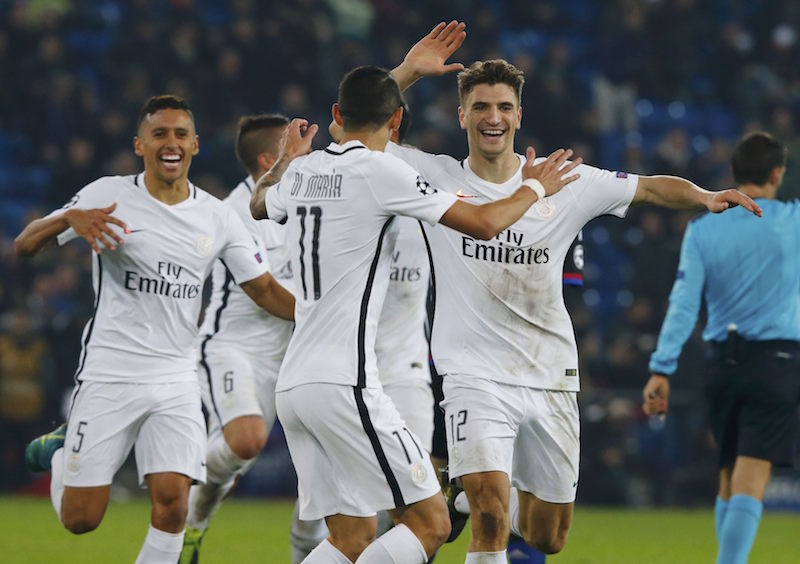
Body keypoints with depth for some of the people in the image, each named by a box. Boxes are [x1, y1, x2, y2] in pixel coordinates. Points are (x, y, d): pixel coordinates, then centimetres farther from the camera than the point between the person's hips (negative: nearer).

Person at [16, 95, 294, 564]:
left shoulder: (218, 217, 6)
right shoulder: (108, 196, -4)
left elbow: (265, 290, 10)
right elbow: (24, 246, -6)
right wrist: (70, 219, -26)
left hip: (176, 380, 2)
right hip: (109, 375, -2)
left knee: (172, 504, -14)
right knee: (81, 519, 0)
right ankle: (61, 453, 32)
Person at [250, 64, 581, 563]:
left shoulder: (301, 172, 13)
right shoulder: (380, 171, -9)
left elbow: (260, 205, 37)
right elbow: (485, 224, -9)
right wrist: (535, 187, 10)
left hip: (293, 383, 8)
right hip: (343, 382, -8)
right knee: (431, 522, -5)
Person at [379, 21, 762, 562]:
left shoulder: (566, 183, 2)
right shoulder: (436, 178, -2)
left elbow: (653, 187, 6)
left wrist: (703, 196, -13)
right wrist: (409, 71, -15)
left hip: (551, 376, 3)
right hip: (475, 374, -3)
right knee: (489, 519, -25)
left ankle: (484, 494, 43)